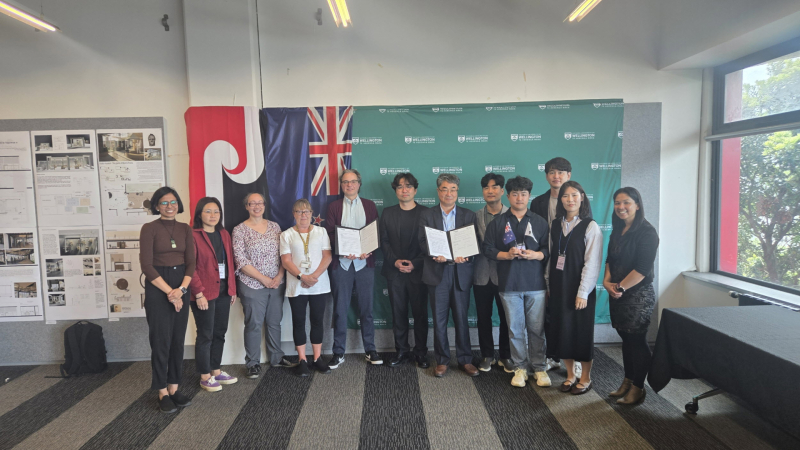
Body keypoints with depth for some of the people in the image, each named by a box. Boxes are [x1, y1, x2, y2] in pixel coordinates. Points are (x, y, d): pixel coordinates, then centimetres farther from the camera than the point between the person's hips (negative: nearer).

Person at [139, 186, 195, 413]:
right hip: (157, 288, -4)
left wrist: (181, 289, -11)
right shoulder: (149, 228, -6)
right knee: (161, 341, 1)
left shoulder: (185, 229, 7)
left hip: (181, 288, 4)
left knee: (178, 339, 9)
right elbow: (146, 265, -11)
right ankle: (163, 393, 13)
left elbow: (191, 262, 3)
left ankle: (174, 388, 21)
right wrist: (169, 291, -14)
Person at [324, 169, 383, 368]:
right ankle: (338, 353, 14)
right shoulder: (334, 207, 8)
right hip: (341, 263, 0)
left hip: (365, 263, 0)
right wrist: (343, 252, -14)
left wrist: (368, 251, -12)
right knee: (340, 309, 3)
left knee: (366, 308, 6)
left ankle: (370, 350, 18)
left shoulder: (369, 205, 9)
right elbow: (329, 235, 1)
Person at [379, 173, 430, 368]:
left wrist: (415, 264, -13)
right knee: (398, 313, 8)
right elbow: (383, 241, 5)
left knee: (420, 313, 4)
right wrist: (395, 261, -10)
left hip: (418, 271, -2)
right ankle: (402, 351, 19)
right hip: (394, 272, 2)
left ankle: (421, 352, 16)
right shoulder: (388, 213, 9)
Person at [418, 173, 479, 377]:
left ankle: (465, 360, 19)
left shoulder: (469, 216, 10)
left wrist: (465, 256, -15)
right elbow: (422, 242, -1)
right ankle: (442, 361, 16)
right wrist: (436, 255, -19)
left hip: (461, 272, 1)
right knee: (439, 320, 4)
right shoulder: (427, 215, 7)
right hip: (437, 272, 0)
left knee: (461, 318, 6)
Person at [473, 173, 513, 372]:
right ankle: (487, 355, 24)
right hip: (482, 274, 2)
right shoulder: (475, 216, 6)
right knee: (483, 317, 9)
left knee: (506, 317, 7)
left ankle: (505, 356, 23)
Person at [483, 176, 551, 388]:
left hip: (535, 283, 0)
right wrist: (506, 255, -12)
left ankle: (539, 367, 18)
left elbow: (549, 249, 6)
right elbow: (488, 249, 3)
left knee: (537, 328, 4)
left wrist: (535, 255, -14)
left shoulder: (540, 222, 8)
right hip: (509, 284, 0)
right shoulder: (497, 222, 7)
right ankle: (520, 367, 19)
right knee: (515, 329, 6)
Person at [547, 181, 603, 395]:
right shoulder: (555, 225, 6)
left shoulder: (590, 227, -8)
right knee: (561, 330, 10)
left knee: (582, 331, 5)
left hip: (578, 288, -4)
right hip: (558, 287, 5)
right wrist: (548, 285, 4)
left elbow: (592, 262, -12)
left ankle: (585, 377, 22)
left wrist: (583, 292, -15)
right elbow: (551, 256, 7)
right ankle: (570, 375, 26)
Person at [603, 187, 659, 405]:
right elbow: (610, 259, 14)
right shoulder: (618, 230, 11)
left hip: (638, 295, -7)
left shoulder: (646, 232, -12)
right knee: (626, 339, 15)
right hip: (618, 294, 7)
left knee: (637, 340, 2)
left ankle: (638, 387, 15)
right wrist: (607, 280, -2)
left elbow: (643, 268, -18)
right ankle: (627, 381, 27)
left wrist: (620, 287, -14)